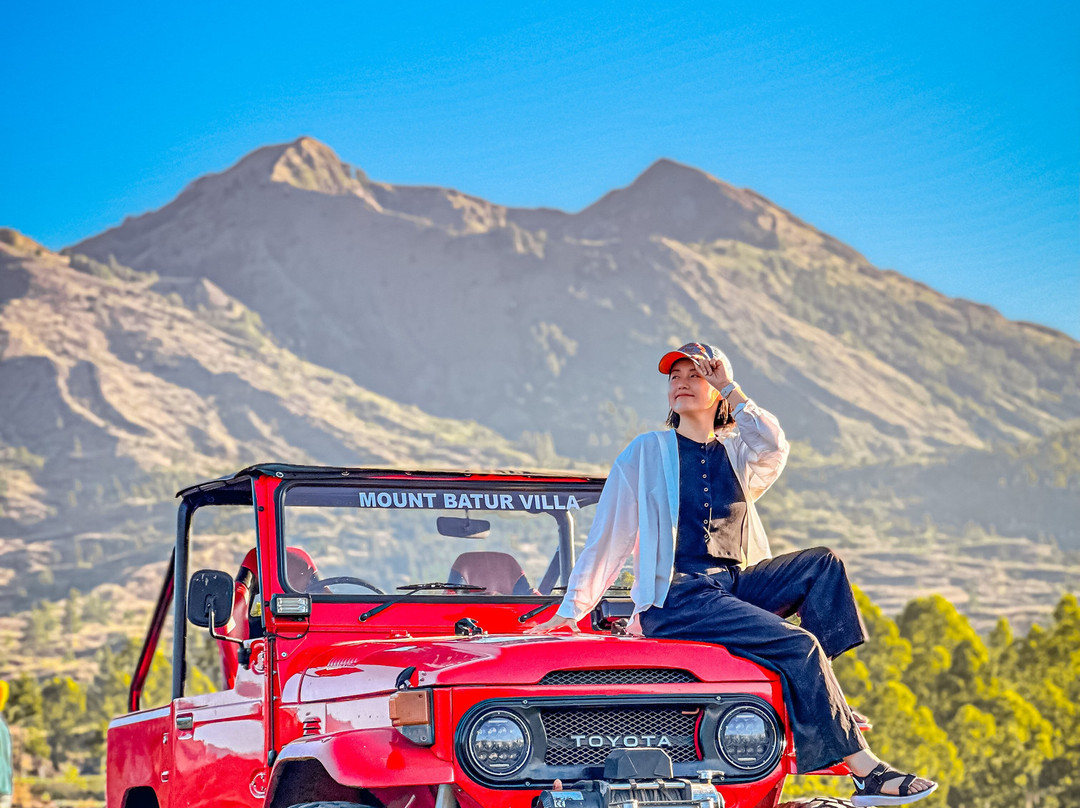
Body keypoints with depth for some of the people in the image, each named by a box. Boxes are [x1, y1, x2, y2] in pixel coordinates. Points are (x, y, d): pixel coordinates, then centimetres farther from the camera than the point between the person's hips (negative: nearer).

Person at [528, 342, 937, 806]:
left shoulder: (736, 452, 16)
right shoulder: (647, 452, 7)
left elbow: (772, 449, -11)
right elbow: (608, 537, 5)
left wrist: (730, 388, -5)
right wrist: (571, 609, 0)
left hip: (736, 584, 5)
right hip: (674, 597, -5)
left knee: (821, 564, -17)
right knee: (796, 645, -24)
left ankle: (815, 694, -22)